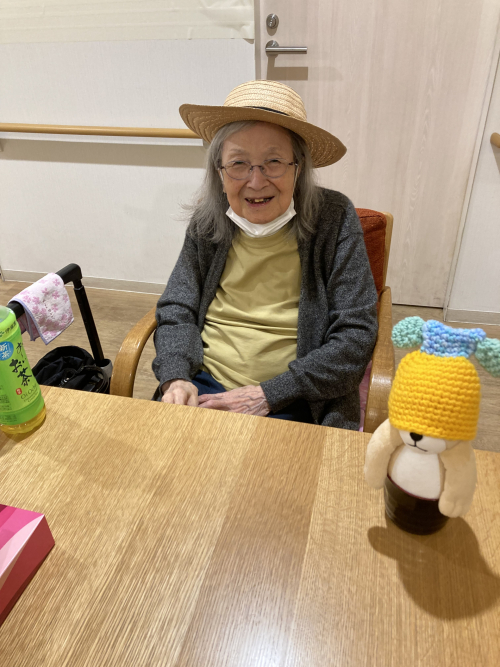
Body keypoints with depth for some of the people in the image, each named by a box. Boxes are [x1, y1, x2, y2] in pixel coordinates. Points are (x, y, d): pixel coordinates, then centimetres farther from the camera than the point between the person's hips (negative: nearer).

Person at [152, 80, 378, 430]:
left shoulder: (333, 219, -9)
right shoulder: (207, 220, 1)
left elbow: (355, 335, -10)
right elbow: (177, 309, 7)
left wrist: (268, 394, -16)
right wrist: (175, 378, -12)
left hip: (294, 403, -2)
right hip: (204, 386, 3)